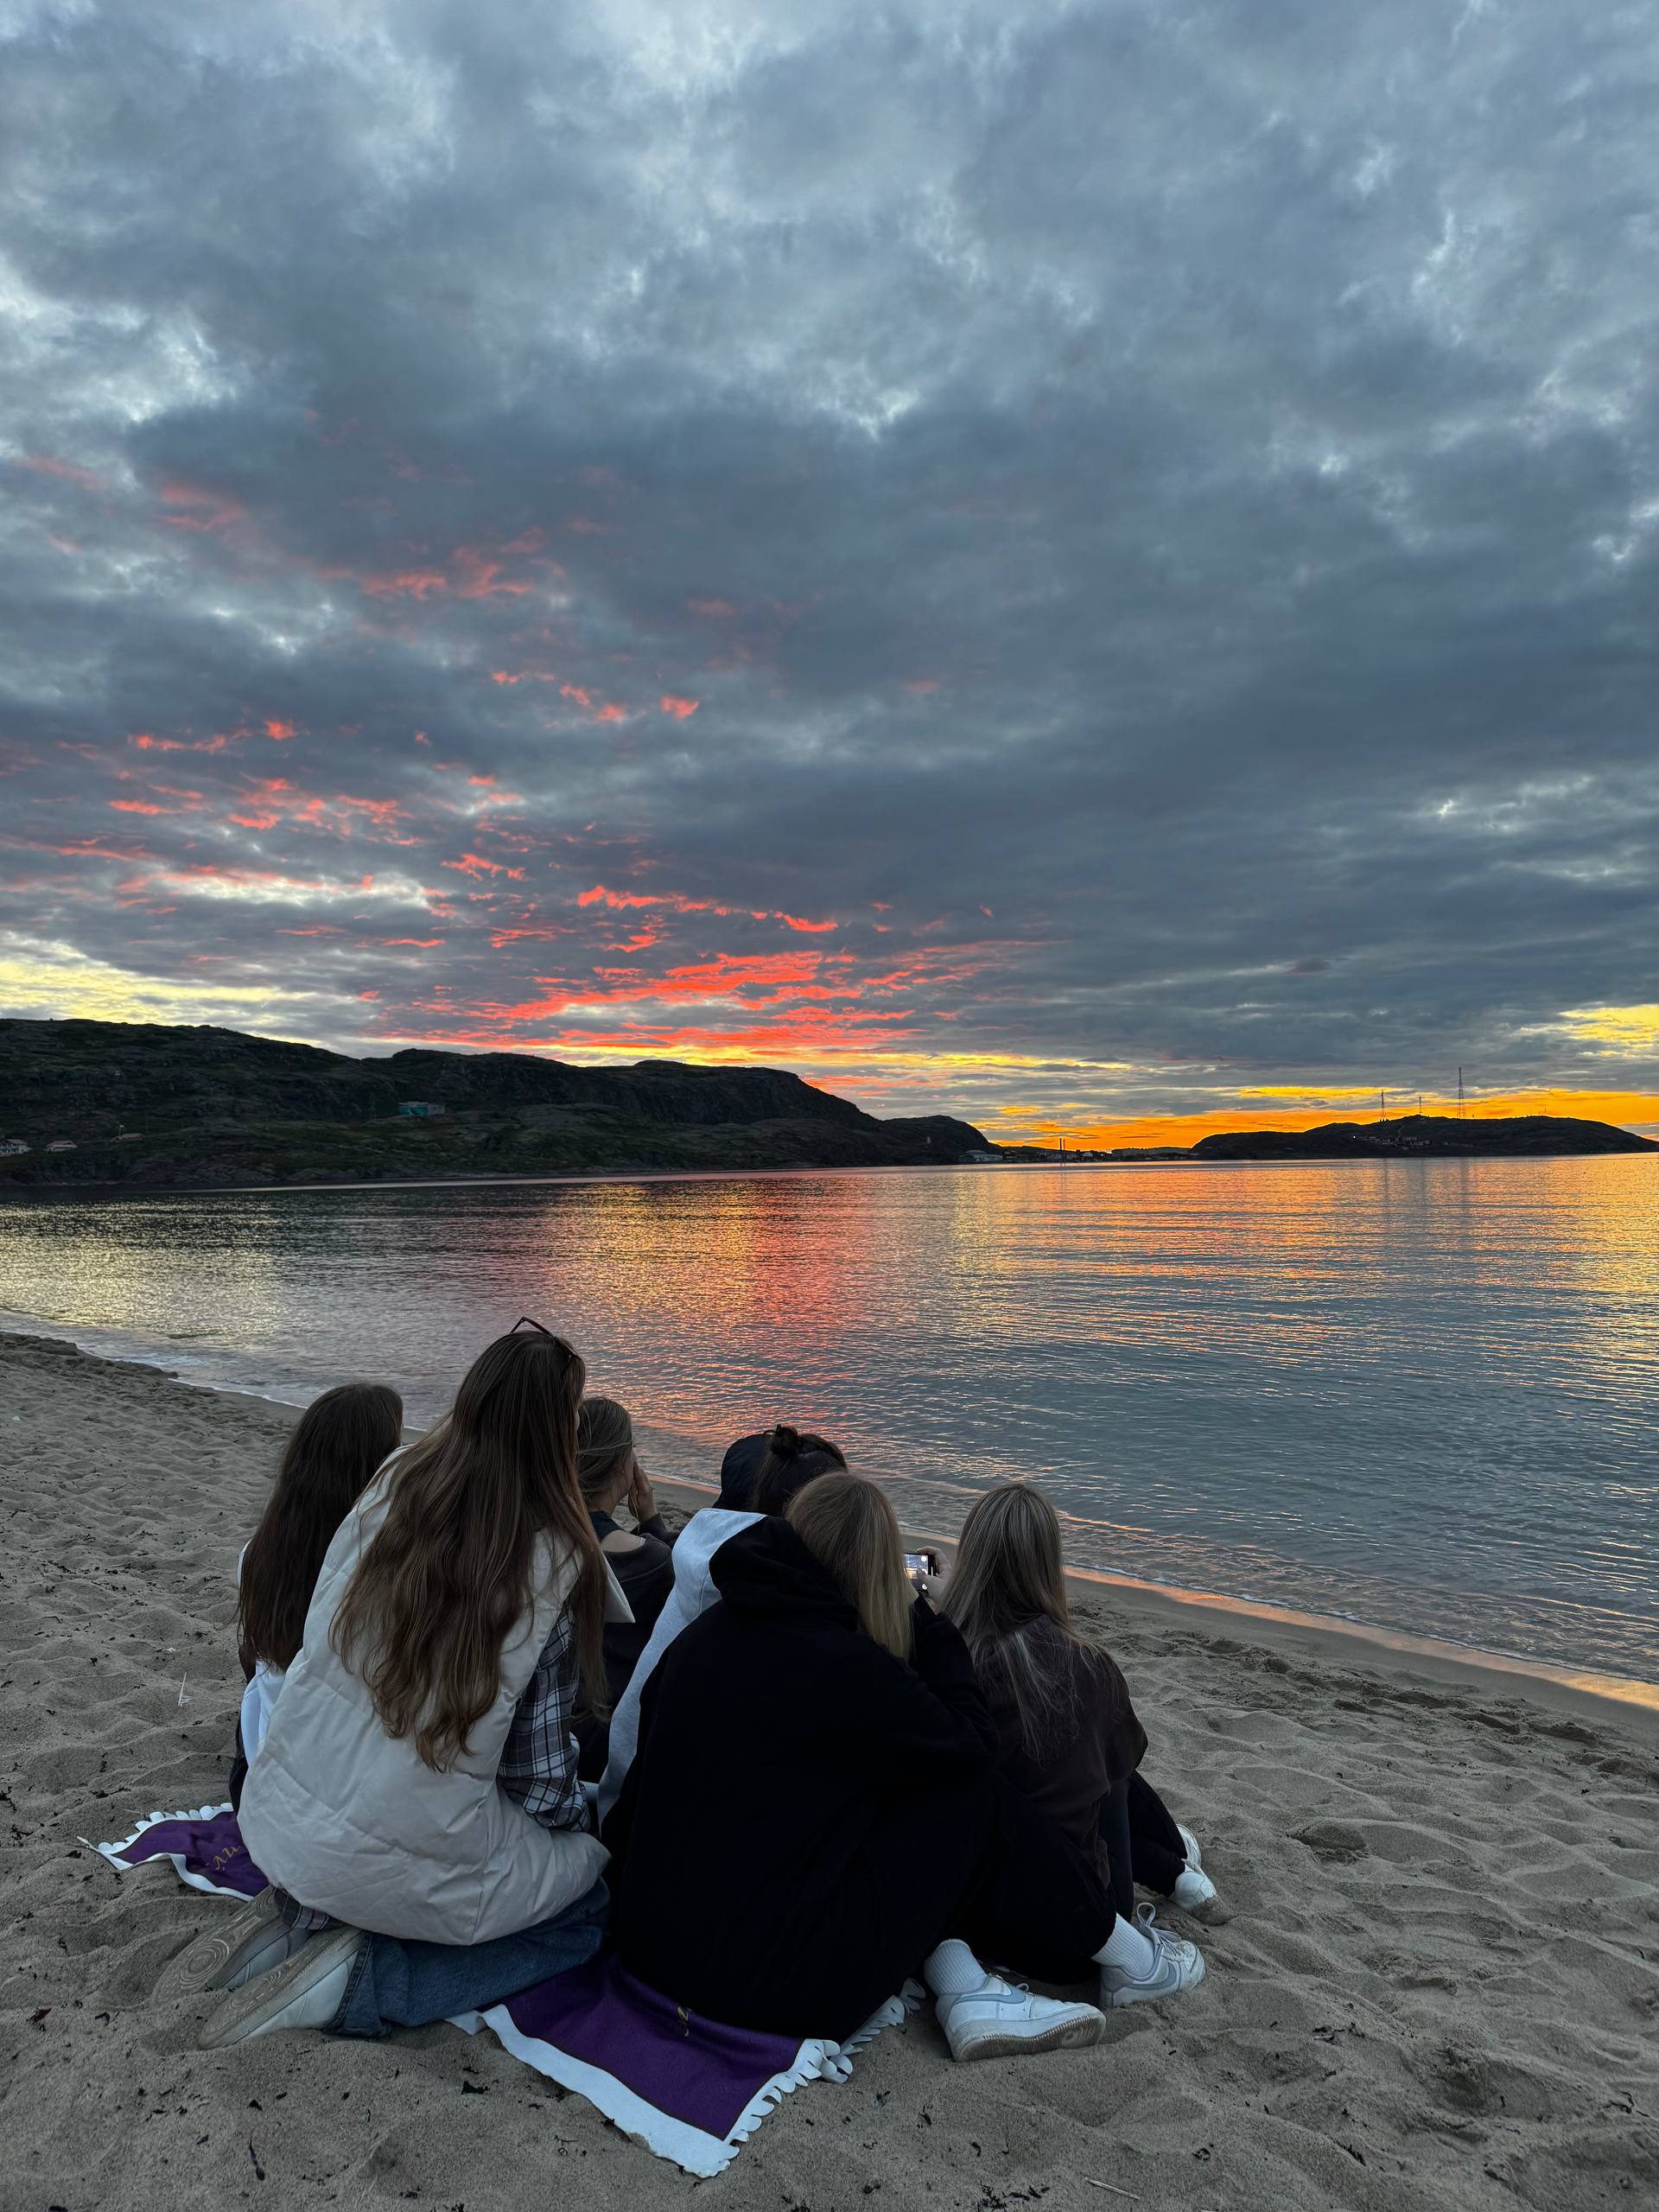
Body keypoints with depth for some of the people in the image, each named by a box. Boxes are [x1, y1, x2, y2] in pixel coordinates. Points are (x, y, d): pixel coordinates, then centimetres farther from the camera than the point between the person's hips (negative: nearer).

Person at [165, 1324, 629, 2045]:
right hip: (414, 1846, -6)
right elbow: (537, 1760, -9)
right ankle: (358, 1979, -1)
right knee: (590, 1908, 18)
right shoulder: (555, 1560, -18)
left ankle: (316, 1909, 10)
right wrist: (578, 1822, 14)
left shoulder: (387, 1493, -6)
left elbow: (318, 1639, 7)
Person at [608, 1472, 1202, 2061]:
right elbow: (971, 1744, -4)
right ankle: (1121, 1950, 22)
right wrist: (924, 1621, 6)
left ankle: (964, 1990, 10)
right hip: (765, 1979, -8)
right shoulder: (843, 1664, -20)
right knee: (974, 1799, 3)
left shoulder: (702, 1635, 3)